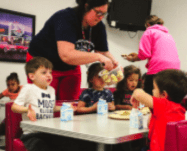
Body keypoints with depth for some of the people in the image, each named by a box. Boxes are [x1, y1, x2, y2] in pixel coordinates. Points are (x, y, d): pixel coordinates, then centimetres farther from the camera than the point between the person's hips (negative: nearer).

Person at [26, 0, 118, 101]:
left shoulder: (98, 26, -8)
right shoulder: (65, 18, -30)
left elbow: (103, 52, -2)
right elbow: (66, 55, -42)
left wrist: (113, 62, -25)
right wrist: (98, 56, -43)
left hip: (70, 68, 6)